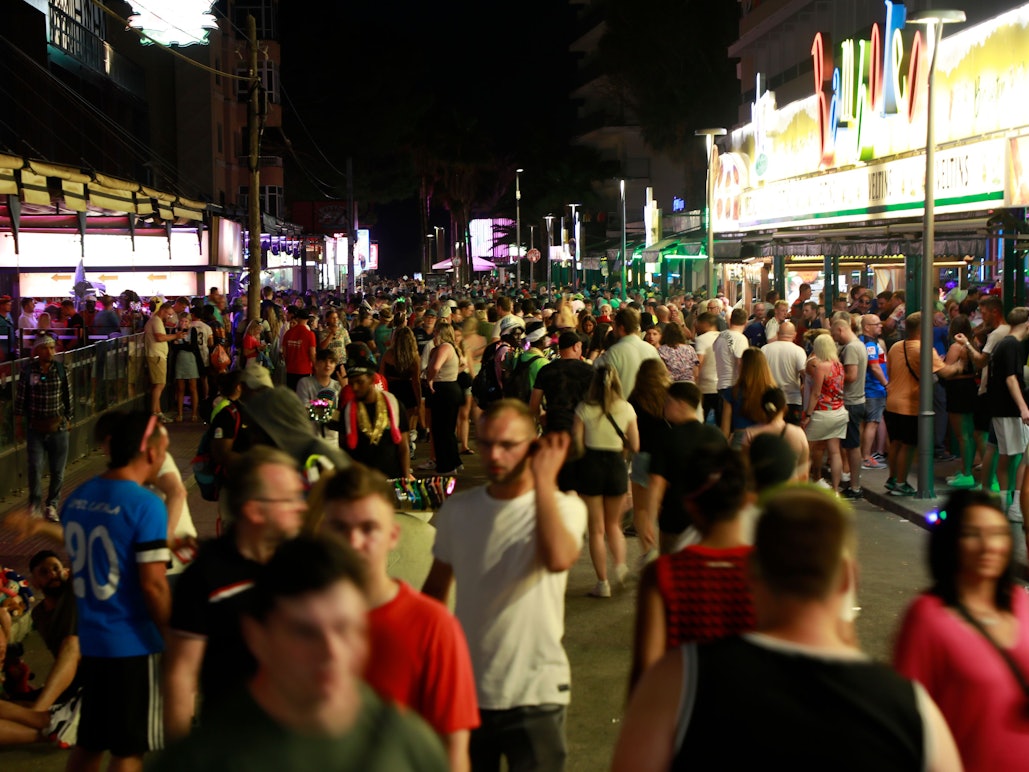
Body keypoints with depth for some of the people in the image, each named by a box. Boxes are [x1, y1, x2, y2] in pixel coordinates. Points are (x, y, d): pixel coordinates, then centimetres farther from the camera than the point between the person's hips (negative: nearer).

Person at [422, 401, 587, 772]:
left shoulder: (563, 507, -9)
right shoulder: (457, 510, 2)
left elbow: (558, 558, -32)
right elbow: (435, 589, 12)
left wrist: (543, 480, -23)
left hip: (535, 696, -3)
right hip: (465, 691, 4)